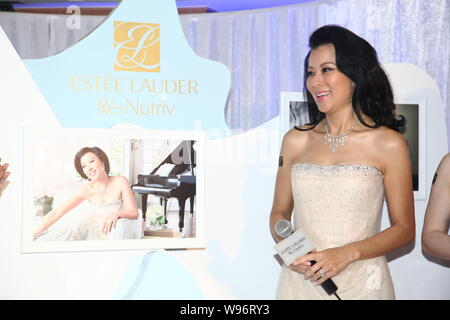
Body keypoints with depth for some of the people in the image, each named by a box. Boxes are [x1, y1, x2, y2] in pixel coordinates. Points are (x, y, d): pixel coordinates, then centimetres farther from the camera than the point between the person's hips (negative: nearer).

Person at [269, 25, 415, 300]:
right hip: (300, 281, 2)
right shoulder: (295, 140, 3)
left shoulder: (389, 144, -6)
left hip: (361, 283, -2)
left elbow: (404, 228, -4)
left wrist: (348, 253, -17)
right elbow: (280, 212, 8)